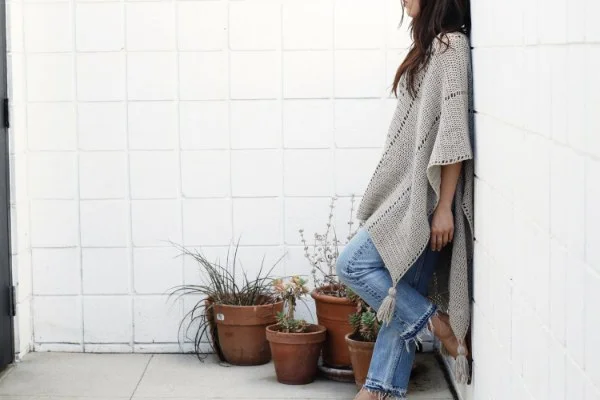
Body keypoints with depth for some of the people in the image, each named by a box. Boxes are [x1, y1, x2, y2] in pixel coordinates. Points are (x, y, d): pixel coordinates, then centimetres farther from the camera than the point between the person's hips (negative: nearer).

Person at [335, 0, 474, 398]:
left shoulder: (451, 45, -12)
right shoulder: (431, 45, 17)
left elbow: (454, 131, -18)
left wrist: (444, 207, -20)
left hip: (426, 194, -9)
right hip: (410, 193, 9)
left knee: (354, 264, -9)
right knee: (401, 294, 8)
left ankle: (439, 325, -1)